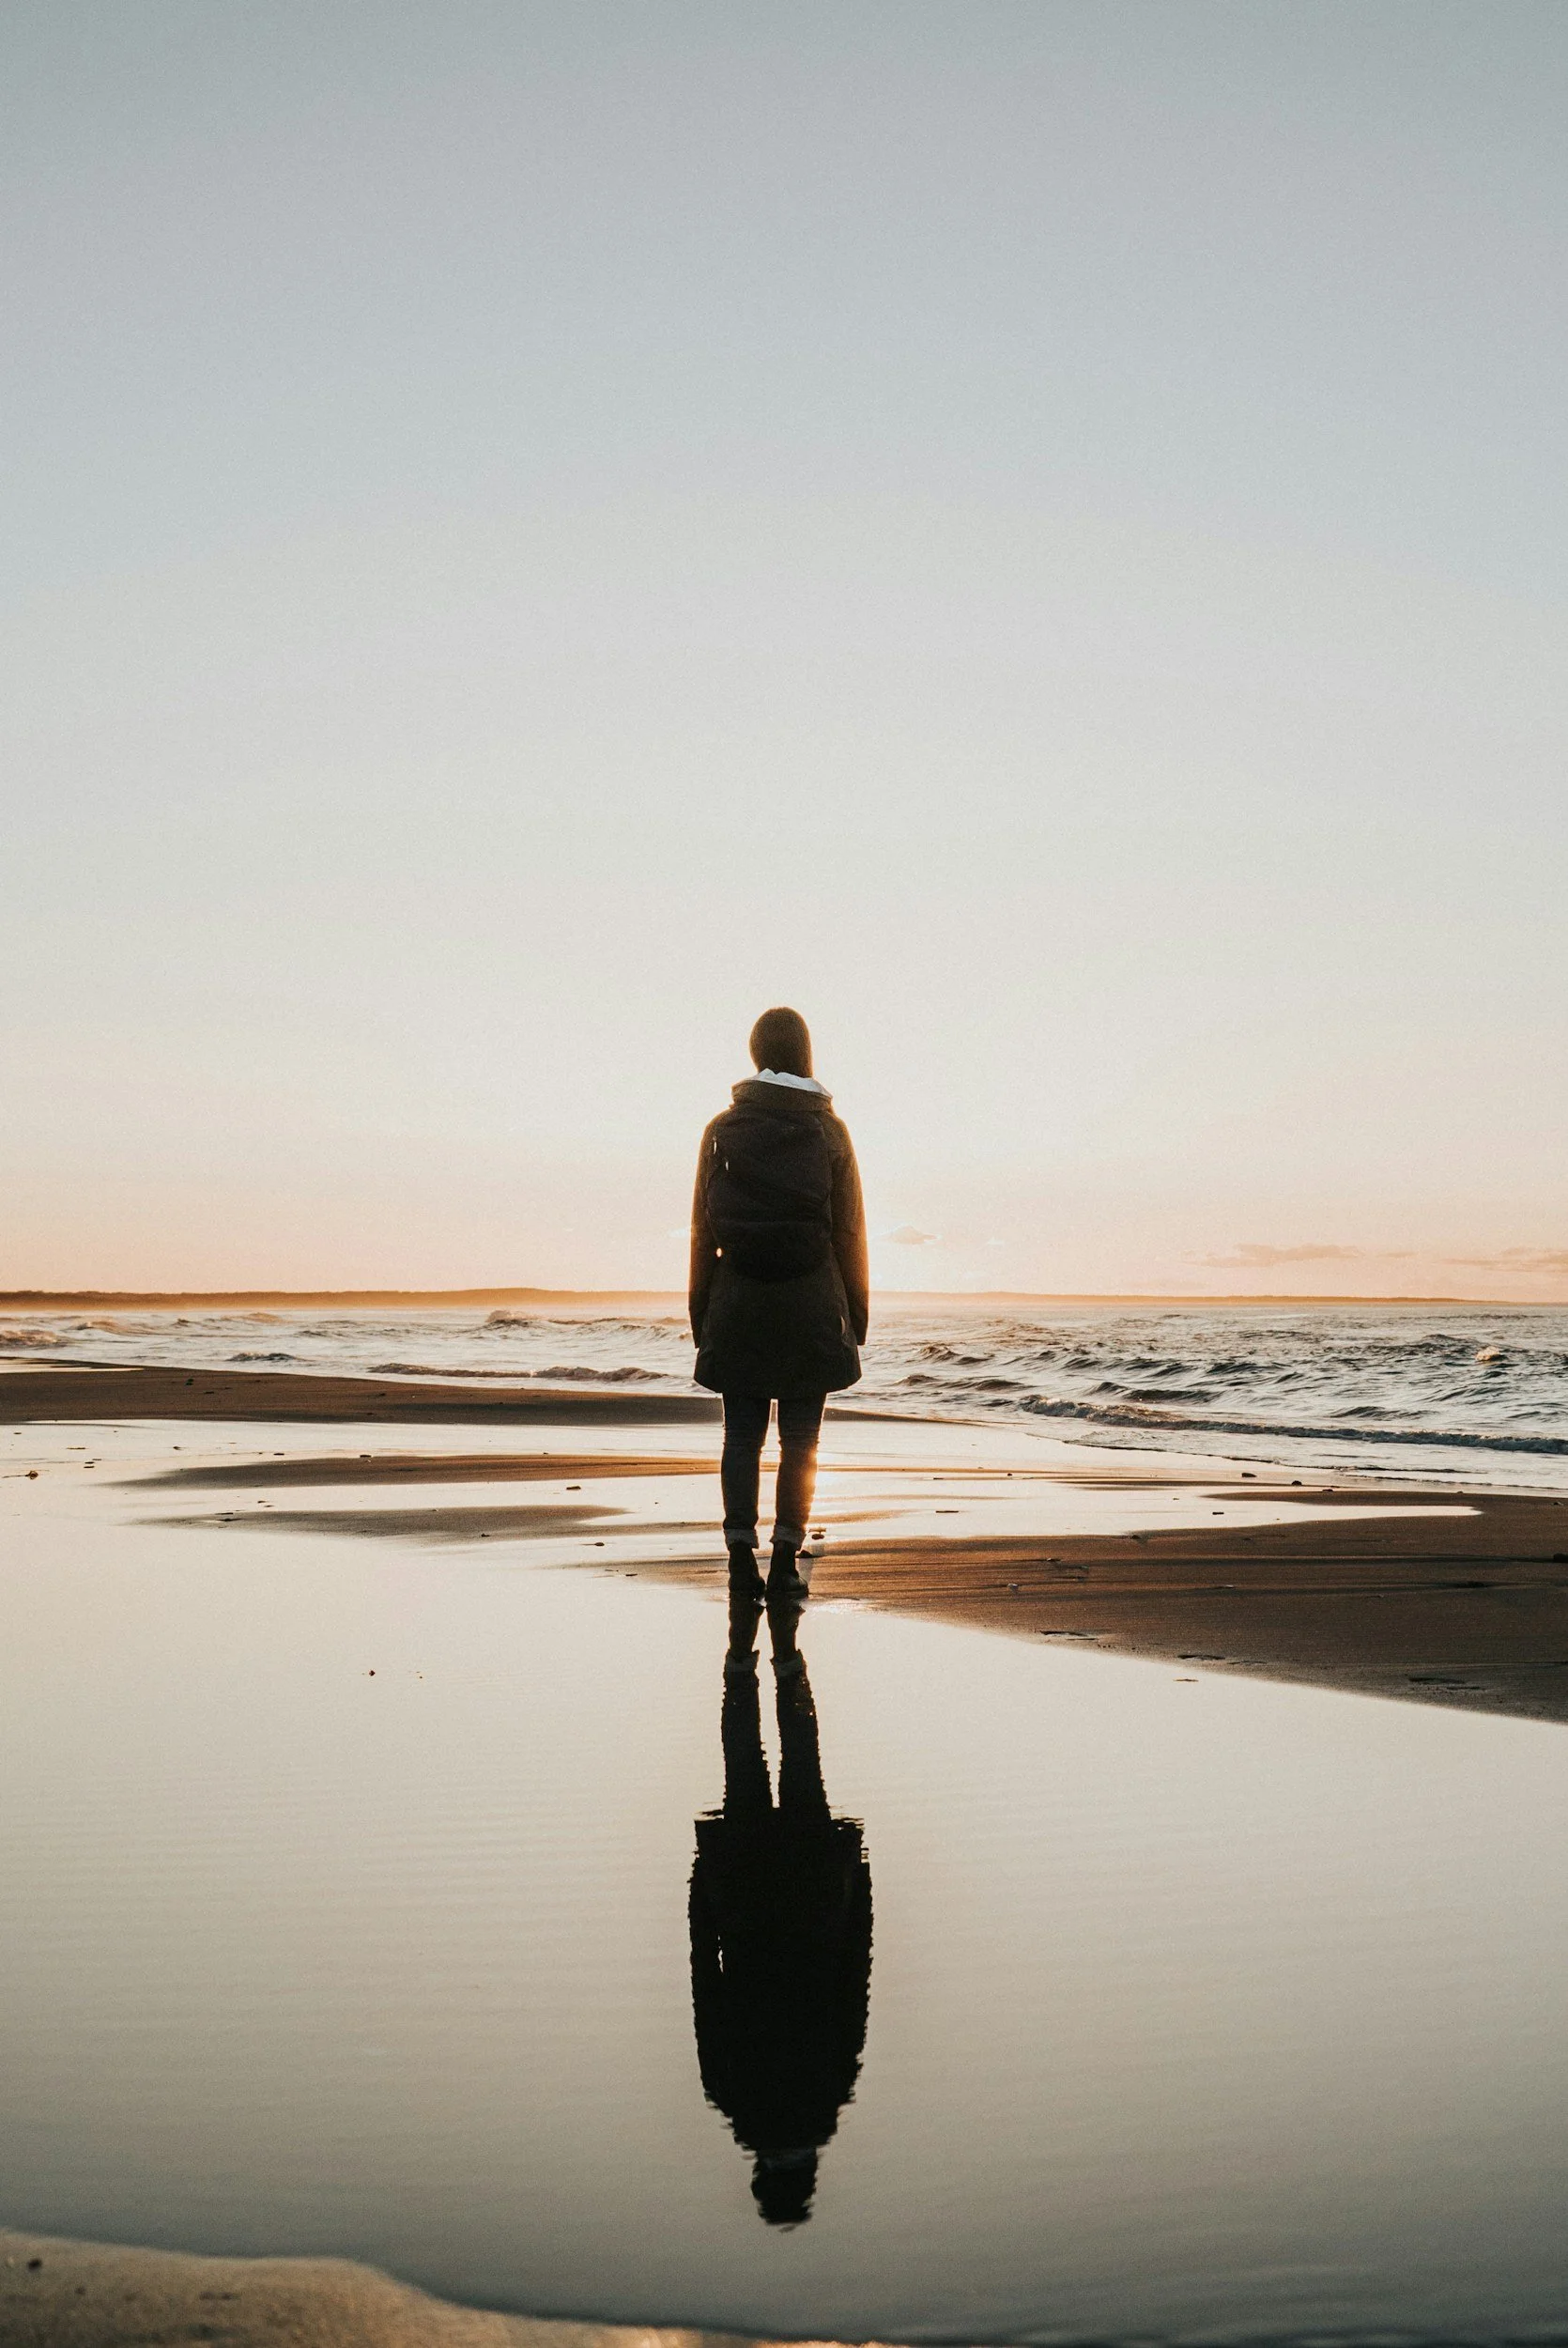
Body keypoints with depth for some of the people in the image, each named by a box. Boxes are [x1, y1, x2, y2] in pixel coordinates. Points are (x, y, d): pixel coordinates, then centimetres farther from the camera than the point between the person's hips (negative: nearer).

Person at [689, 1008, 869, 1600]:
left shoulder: (723, 1130, 1)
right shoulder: (829, 1131, -1)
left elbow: (703, 1229, 2)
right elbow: (850, 1230, 1)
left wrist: (700, 1312, 9)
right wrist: (856, 1311, 8)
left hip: (738, 1305, 1)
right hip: (811, 1305, -1)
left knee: (742, 1435, 7)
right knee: (799, 1439, 4)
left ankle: (741, 1556, 5)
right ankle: (786, 1561, 3)